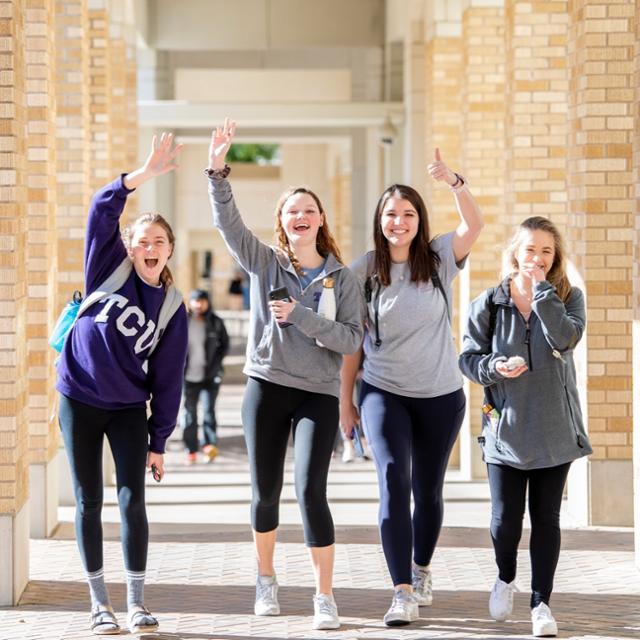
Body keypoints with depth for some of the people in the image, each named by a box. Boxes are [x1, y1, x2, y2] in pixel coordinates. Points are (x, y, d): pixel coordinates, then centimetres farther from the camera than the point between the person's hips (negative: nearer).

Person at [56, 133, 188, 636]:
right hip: (81, 400, -1)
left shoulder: (172, 308, 0)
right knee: (89, 502, 2)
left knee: (133, 500, -5)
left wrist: (158, 442, 0)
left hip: (129, 408, 1)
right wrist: (146, 175, -31)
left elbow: (168, 379, 2)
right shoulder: (110, 269, -3)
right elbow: (103, 210, -19)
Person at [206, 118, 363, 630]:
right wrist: (218, 170, -19)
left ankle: (325, 596, -6)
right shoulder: (264, 263, 5)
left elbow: (352, 339, -7)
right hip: (266, 387, 2)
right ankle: (266, 580, 27)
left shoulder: (342, 278, 2)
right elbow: (227, 221, -6)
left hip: (319, 395, -2)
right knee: (265, 491, 7)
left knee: (311, 492, -12)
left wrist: (301, 317, -17)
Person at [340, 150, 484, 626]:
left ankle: (422, 570, 38)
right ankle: (403, 593, -21)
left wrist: (453, 181, -35)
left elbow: (475, 224, -20)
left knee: (428, 491, 13)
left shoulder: (438, 258, -2)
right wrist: (345, 398, 3)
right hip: (384, 393, -1)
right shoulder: (364, 271, -3)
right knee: (393, 481, -18)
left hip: (440, 396, 1)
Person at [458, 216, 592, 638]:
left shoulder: (569, 297, 2)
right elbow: (468, 358, 3)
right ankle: (505, 579, 29)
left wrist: (541, 288, -16)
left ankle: (541, 602, 13)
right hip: (506, 426, 0)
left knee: (546, 517, 4)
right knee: (506, 517, -1)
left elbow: (565, 338, -18)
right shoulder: (489, 303, 1)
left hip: (554, 428, 0)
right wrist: (494, 367, -17)